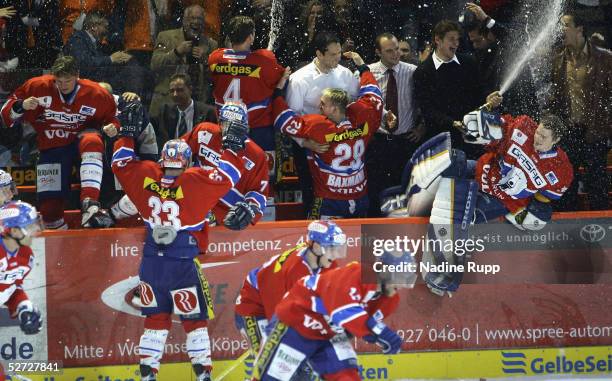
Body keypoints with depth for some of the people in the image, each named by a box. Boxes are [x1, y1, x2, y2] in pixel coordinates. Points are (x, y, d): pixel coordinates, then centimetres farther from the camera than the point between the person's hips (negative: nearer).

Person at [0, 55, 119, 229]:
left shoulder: (95, 94, -11)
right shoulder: (38, 87, -11)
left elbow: (113, 115, 7)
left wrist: (112, 126, -16)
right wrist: (21, 106, -26)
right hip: (51, 148, 1)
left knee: (92, 140, -38)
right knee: (49, 206, -9)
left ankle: (90, 206, -50)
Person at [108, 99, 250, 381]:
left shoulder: (146, 177, -5)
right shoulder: (193, 181, -16)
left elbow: (121, 164, 10)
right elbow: (226, 176, -16)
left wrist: (126, 134, 20)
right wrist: (232, 147, -5)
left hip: (151, 260, 4)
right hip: (183, 262, -4)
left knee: (155, 316, 12)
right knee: (194, 318, 6)